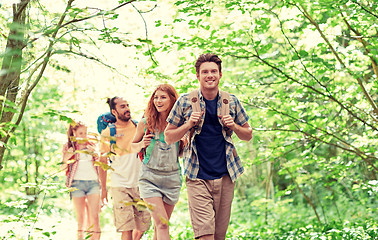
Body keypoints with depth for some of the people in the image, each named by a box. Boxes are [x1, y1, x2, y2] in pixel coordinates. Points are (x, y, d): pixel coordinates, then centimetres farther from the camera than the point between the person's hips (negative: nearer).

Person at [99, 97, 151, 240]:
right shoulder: (108, 133, -3)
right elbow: (103, 161, 5)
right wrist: (103, 188, 7)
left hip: (140, 184, 4)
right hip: (120, 186, -3)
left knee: (142, 227, 9)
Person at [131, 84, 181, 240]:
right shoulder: (145, 123, -1)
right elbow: (133, 147, 13)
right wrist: (142, 144, -8)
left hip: (172, 178, 2)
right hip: (150, 177, -2)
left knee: (160, 226, 9)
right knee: (162, 224, -13)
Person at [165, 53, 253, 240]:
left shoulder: (231, 101, 7)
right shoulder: (185, 101, 2)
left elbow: (248, 135, 16)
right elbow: (168, 137, 7)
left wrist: (233, 126, -5)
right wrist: (189, 124, -11)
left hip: (225, 177, 3)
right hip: (197, 177, -2)